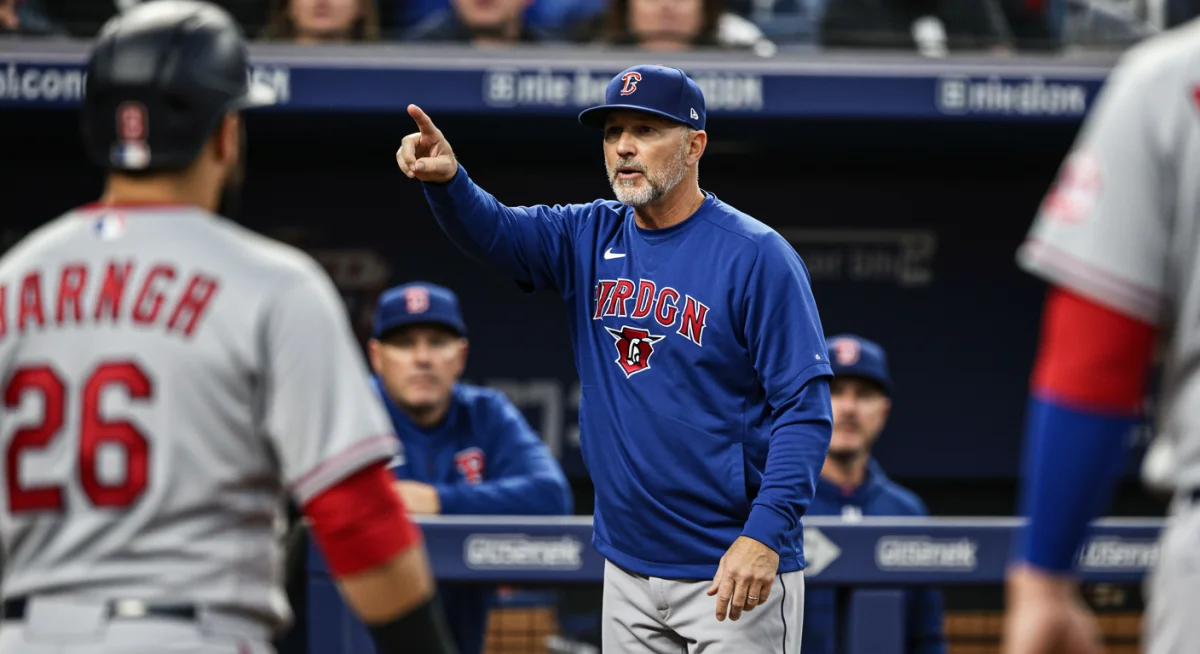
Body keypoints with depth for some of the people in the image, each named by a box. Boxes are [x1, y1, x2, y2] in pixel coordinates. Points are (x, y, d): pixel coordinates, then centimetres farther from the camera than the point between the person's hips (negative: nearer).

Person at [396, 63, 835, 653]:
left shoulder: (756, 256, -9)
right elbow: (491, 232, -7)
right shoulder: (590, 239, 9)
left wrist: (766, 533, -24)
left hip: (734, 571, -6)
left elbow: (805, 406, -14)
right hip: (628, 569, 6)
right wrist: (445, 181, -29)